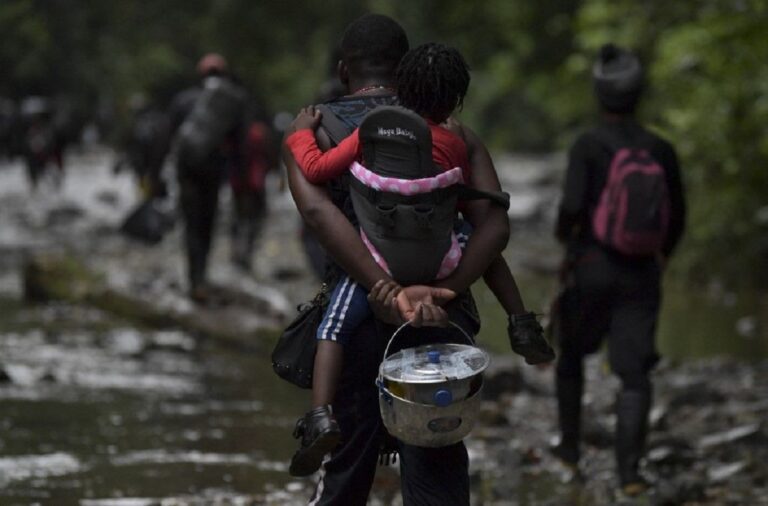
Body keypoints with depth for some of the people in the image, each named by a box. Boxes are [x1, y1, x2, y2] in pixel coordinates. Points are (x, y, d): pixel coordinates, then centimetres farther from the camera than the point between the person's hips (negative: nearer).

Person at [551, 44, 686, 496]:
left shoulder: (588, 146, -12)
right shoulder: (661, 150, -1)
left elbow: (573, 205, -22)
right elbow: (677, 217, 5)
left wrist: (563, 233, 1)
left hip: (591, 269, -1)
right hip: (642, 274, 1)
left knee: (572, 355, 24)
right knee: (635, 374, 0)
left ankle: (570, 445, 33)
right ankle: (629, 469, -14)